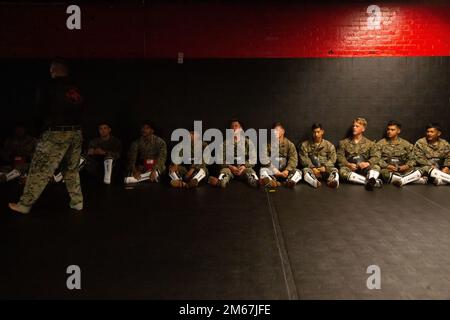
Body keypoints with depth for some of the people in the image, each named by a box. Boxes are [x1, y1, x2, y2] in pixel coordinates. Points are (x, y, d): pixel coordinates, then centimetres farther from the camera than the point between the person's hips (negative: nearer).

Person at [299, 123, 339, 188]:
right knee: (306, 170, -32)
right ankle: (315, 182, -59)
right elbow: (303, 158, 0)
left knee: (334, 170, -28)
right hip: (311, 168, -1)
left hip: (325, 169, 1)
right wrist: (313, 168, -15)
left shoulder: (329, 145, 12)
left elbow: (332, 158, 3)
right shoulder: (305, 145, 10)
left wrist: (324, 167, -16)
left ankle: (332, 181, -58)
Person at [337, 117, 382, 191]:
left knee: (376, 167, -26)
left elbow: (376, 156, 2)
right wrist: (348, 164, -15)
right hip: (350, 168, -1)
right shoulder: (344, 142, 12)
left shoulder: (370, 143, 12)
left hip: (364, 168, 1)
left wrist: (368, 163, -19)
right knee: (342, 171, -34)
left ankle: (370, 181, -58)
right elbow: (340, 156, 4)